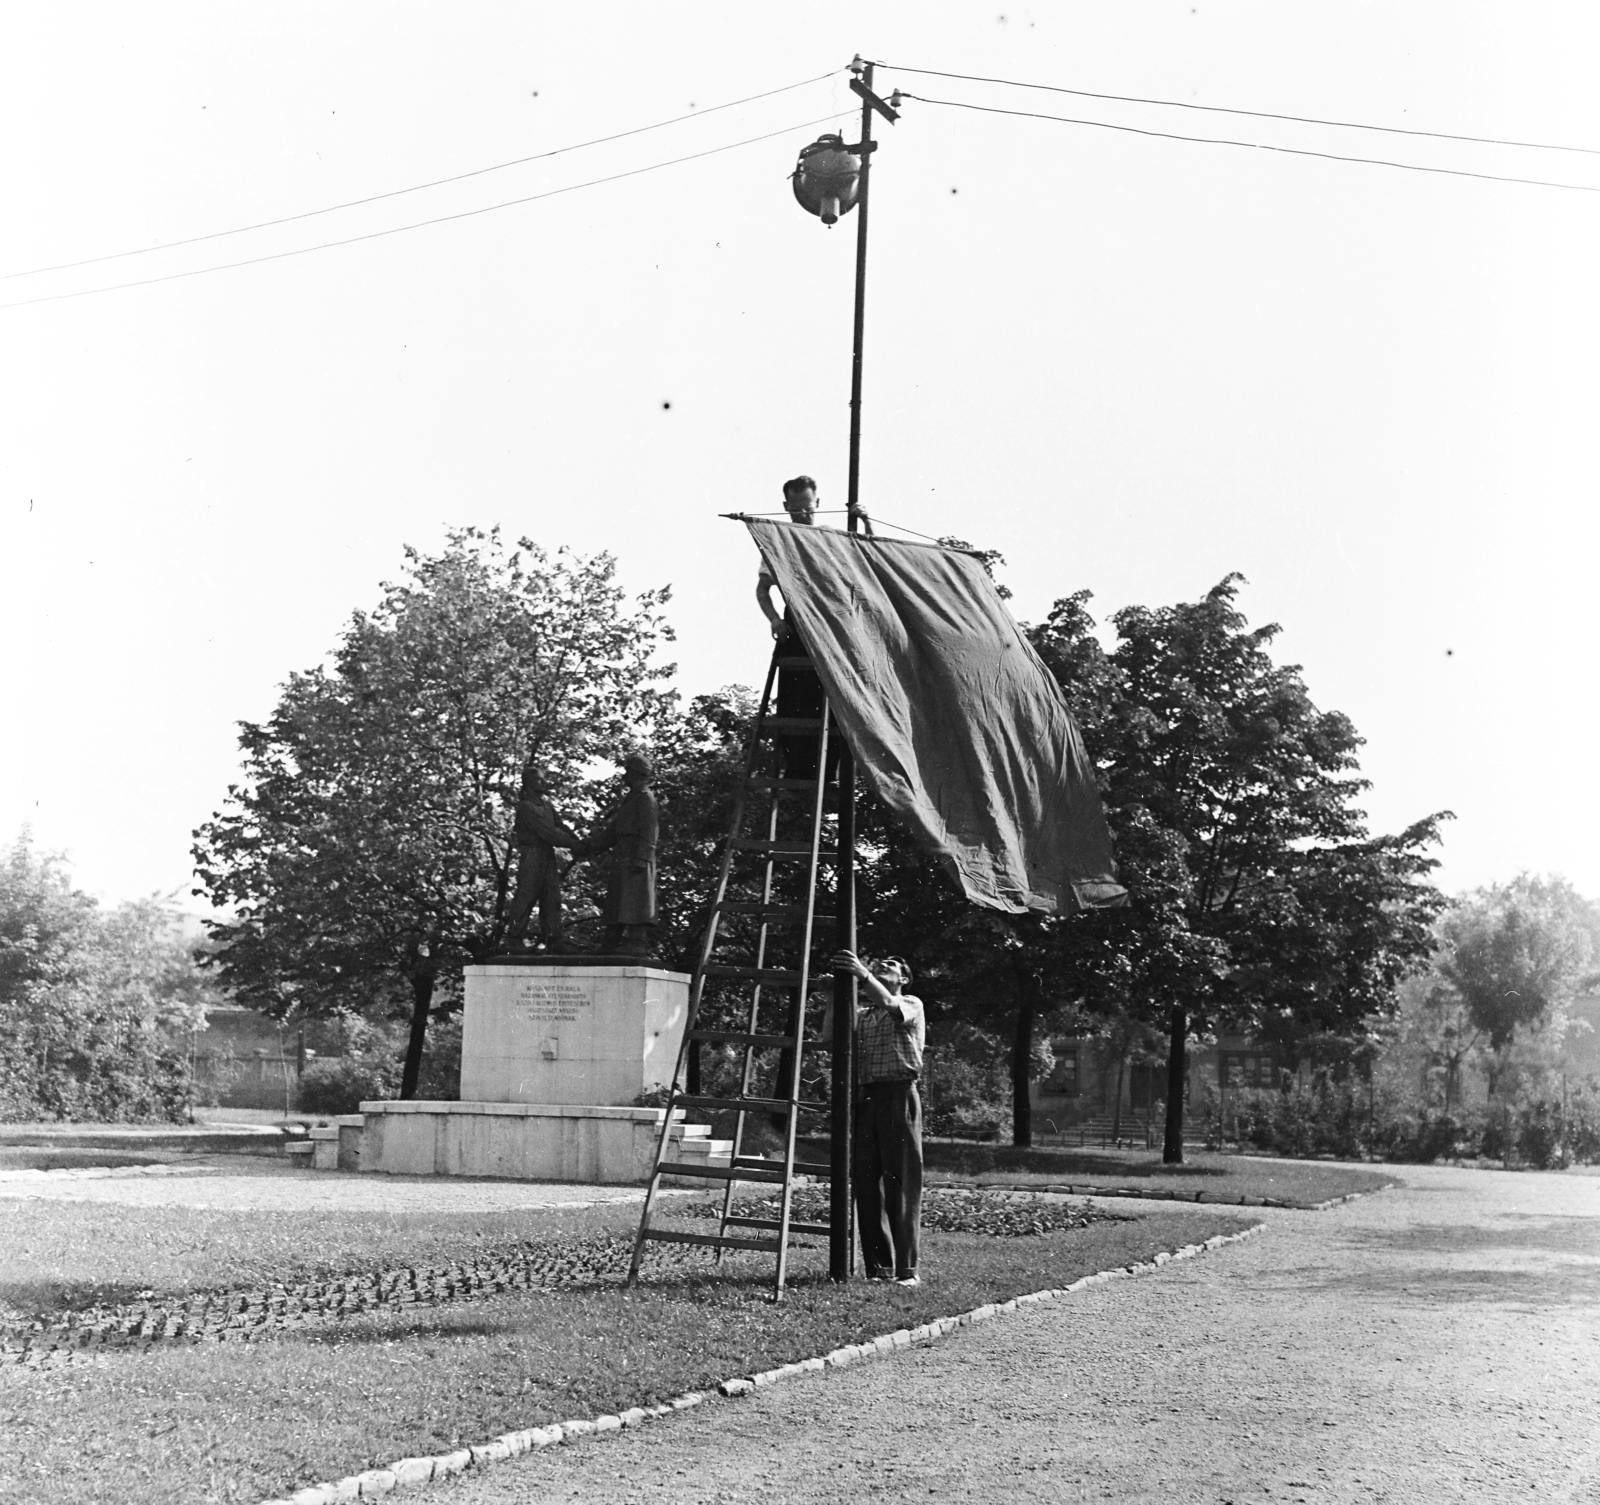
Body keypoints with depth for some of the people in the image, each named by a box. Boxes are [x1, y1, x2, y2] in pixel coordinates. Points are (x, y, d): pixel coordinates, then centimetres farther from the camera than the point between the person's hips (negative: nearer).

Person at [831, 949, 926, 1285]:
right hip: (864, 1098, 5)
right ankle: (878, 1267, 6)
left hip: (898, 1096, -5)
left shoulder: (912, 1005, 8)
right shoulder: (861, 1015, 24)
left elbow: (889, 1005, -16)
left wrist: (863, 974, -25)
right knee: (866, 1185, 1)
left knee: (901, 1185, -7)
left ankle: (906, 1269, -6)